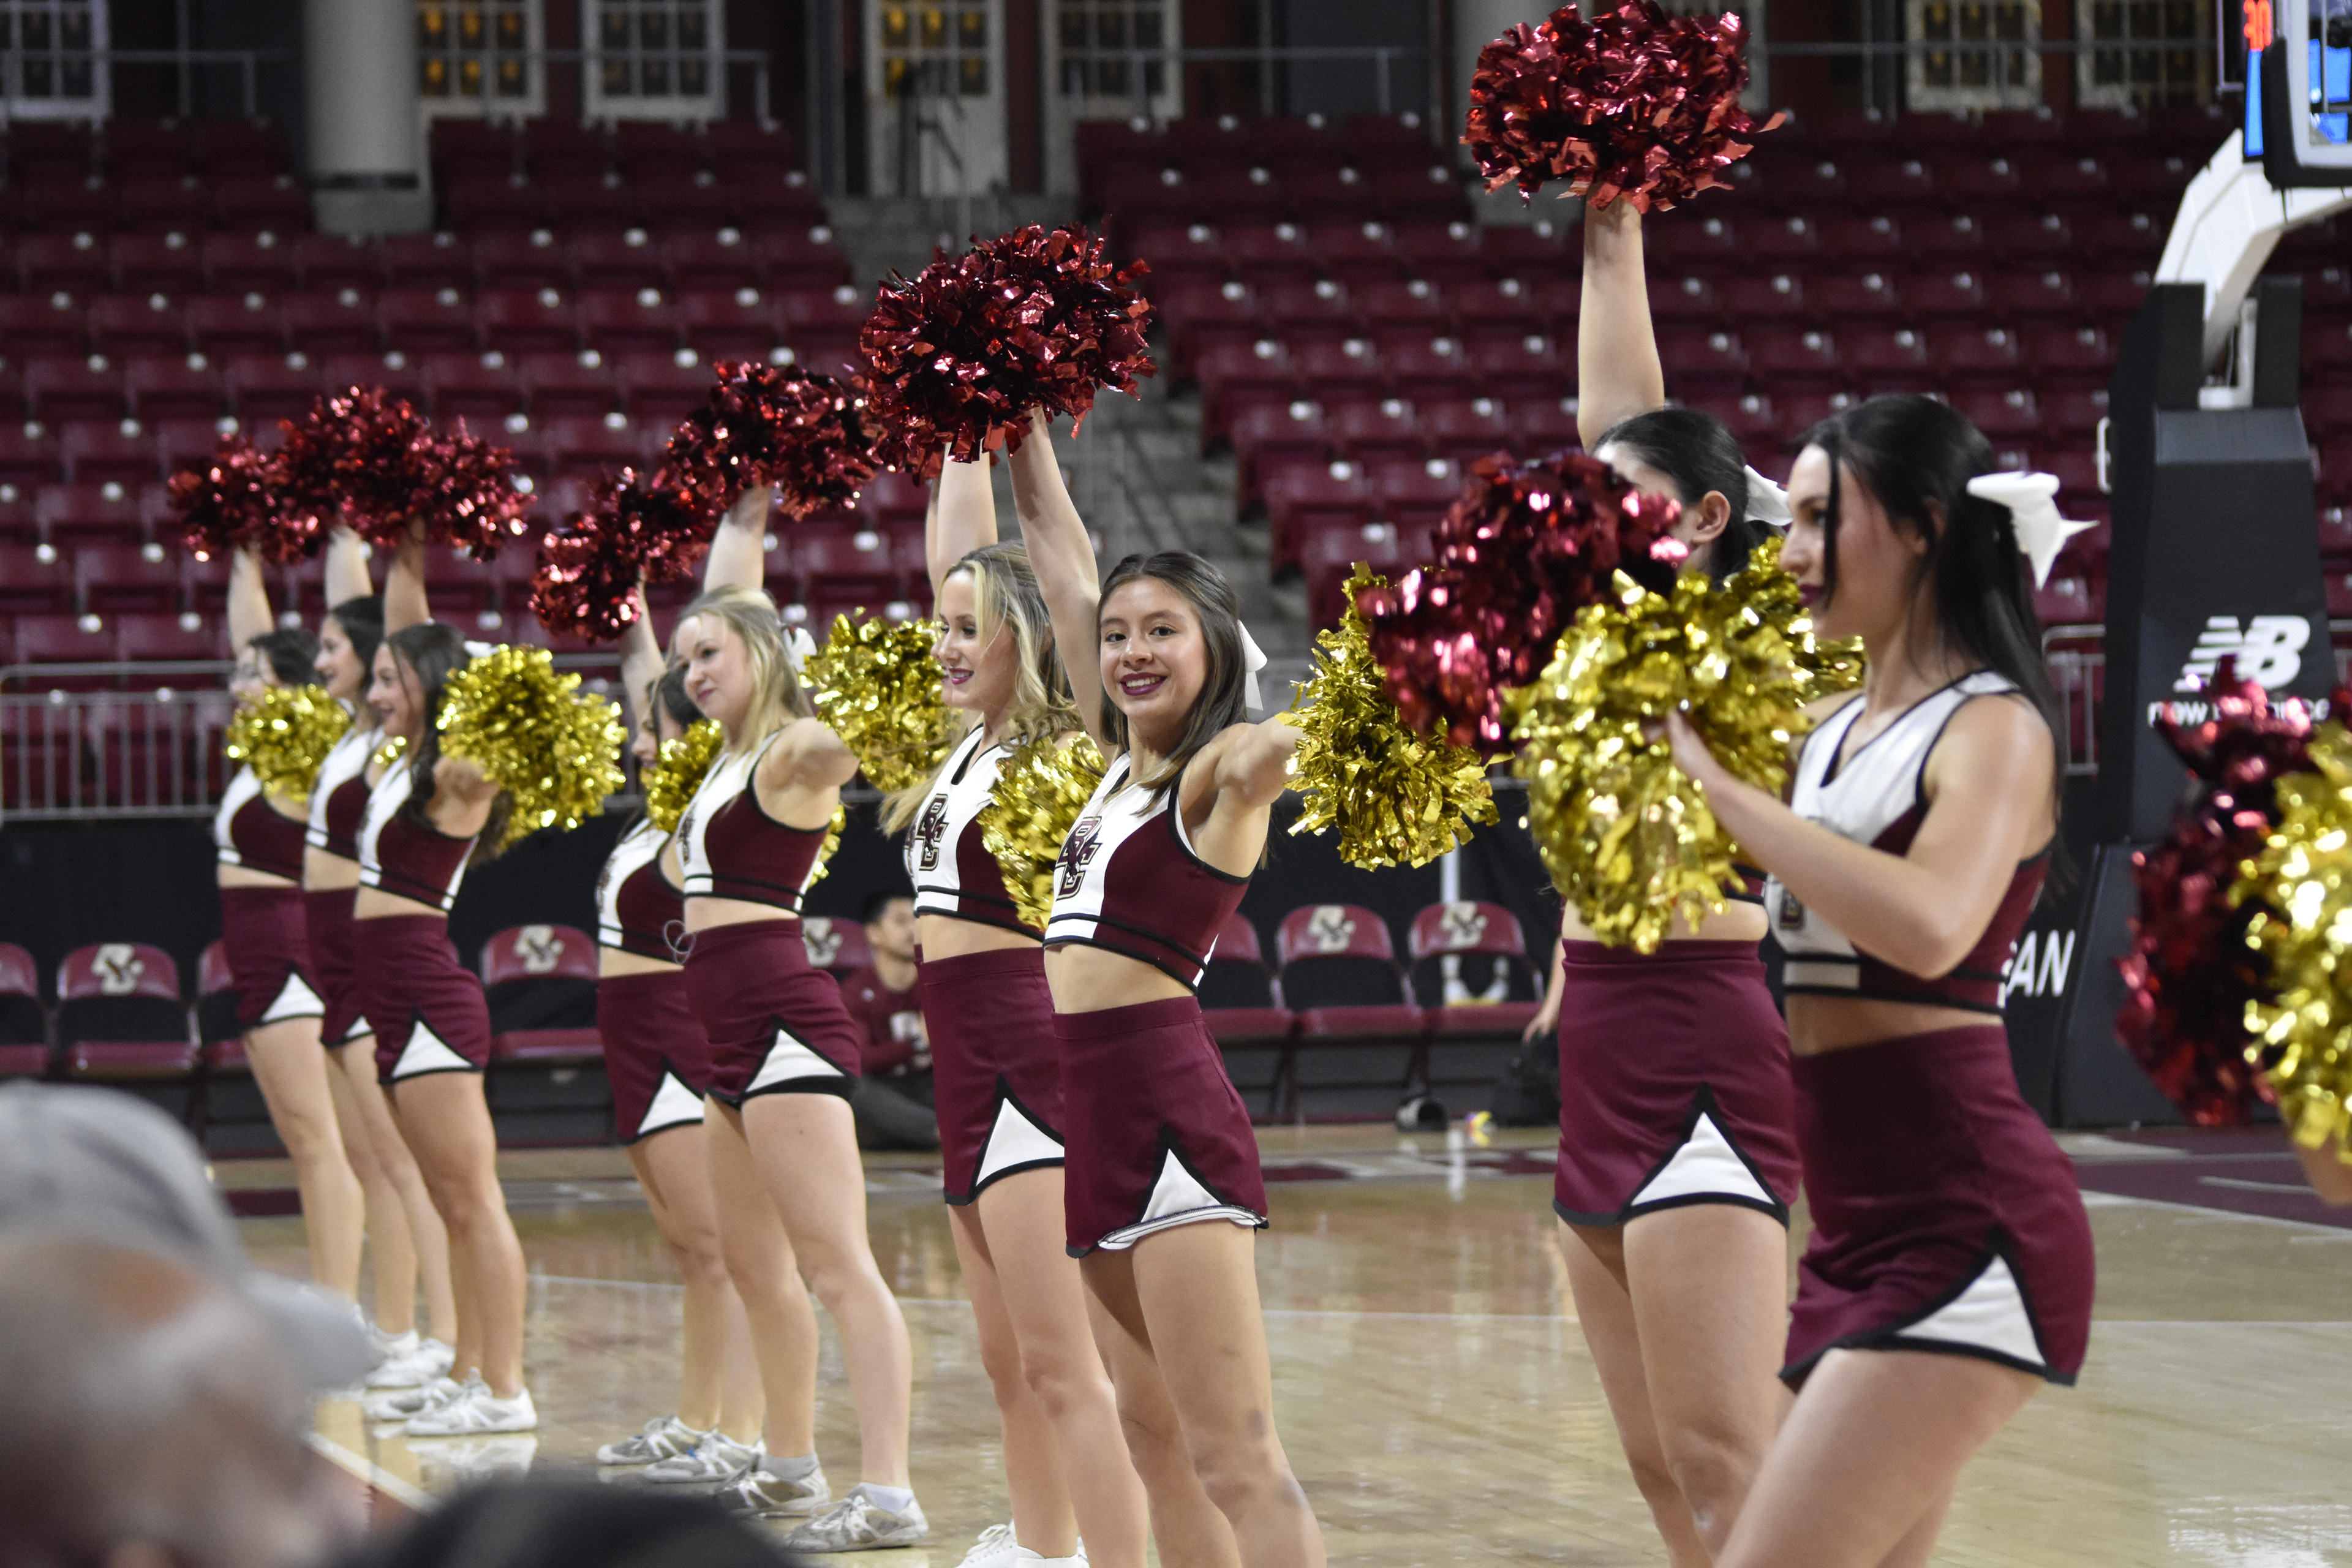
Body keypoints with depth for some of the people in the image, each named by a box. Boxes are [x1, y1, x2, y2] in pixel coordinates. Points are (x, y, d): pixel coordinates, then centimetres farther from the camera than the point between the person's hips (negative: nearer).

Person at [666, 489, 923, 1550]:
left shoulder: (798, 750, -7)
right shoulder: (738, 750, 17)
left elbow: (845, 741, -29)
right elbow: (731, 604, 30)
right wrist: (745, 516, 34)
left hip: (782, 1023, -10)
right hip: (735, 1033, 10)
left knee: (838, 1266, -14)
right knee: (754, 1267, 17)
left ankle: (887, 1499, -20)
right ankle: (790, 1471, 29)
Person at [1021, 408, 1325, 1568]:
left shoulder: (1219, 770, -6)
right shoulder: (1123, 759, 15)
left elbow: (1272, 749, -32)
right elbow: (1058, 556, 21)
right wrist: (1023, 427, 24)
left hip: (1168, 1111, -9)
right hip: (1099, 1113, 9)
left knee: (1234, 1459, -16)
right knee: (1157, 1440, 10)